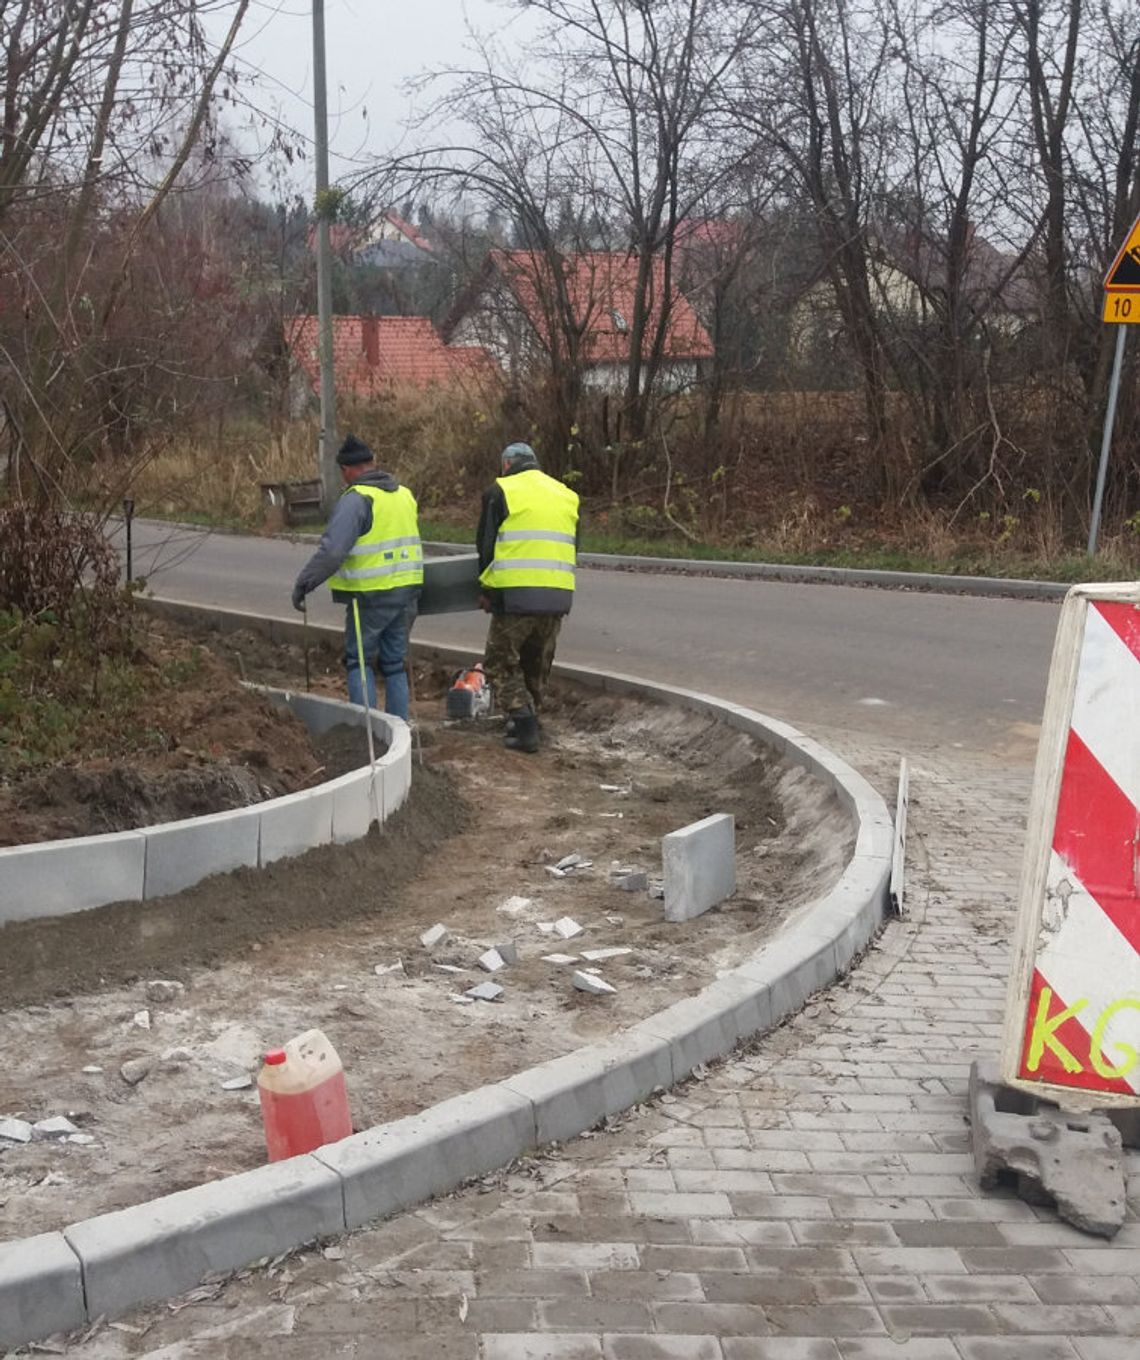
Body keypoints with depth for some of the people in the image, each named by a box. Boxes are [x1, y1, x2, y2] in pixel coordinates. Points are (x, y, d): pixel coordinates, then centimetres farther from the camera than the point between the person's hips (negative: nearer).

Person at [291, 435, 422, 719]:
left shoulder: (356, 499, -14)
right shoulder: (404, 494, 12)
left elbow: (332, 550, -21)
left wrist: (303, 583, -15)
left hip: (371, 595, -7)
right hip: (406, 591, 7)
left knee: (358, 661, 5)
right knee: (395, 663, 14)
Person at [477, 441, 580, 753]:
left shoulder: (501, 491, 0)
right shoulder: (566, 495, 16)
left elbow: (486, 544, 1)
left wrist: (488, 589, 12)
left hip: (515, 596, -5)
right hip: (558, 598, 5)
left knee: (501, 663, 7)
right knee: (537, 666, 20)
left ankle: (524, 724, -4)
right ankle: (526, 722, 27)